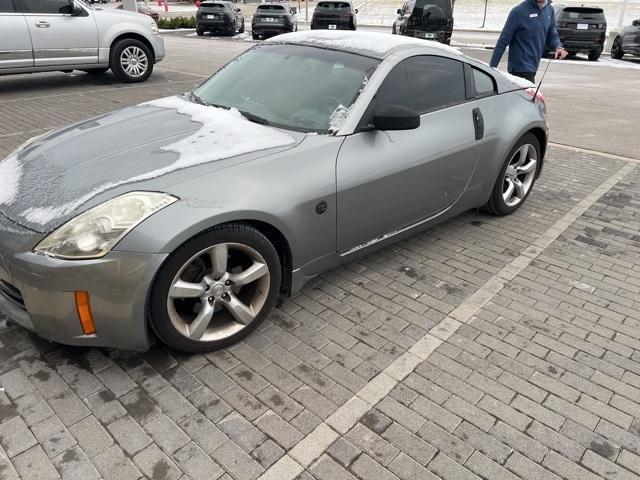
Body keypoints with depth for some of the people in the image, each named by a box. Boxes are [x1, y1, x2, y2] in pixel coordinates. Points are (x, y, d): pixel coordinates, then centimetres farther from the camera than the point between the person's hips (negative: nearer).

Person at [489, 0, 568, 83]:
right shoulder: (519, 11, -11)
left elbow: (552, 35, 17)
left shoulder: (550, 9, 8)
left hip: (533, 66, 6)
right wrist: (492, 67, -14)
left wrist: (558, 47, -5)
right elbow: (503, 41, -11)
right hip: (520, 67, -6)